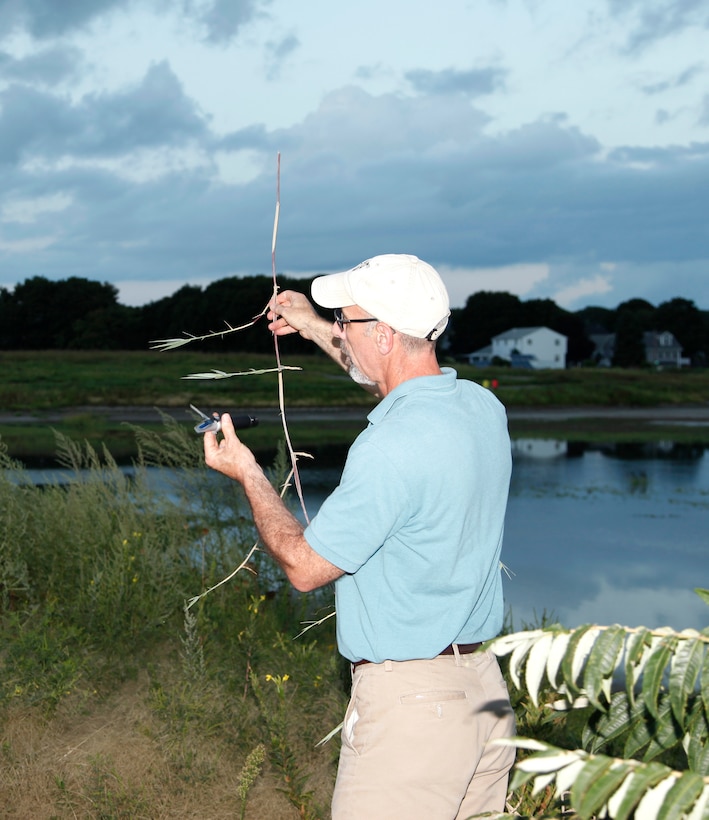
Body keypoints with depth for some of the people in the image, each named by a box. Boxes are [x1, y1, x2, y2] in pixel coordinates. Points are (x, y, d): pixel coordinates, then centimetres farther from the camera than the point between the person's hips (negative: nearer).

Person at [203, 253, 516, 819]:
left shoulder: (392, 448, -23)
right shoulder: (482, 407, 3)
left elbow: (304, 566, -12)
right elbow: (415, 396, 29)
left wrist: (247, 473, 2)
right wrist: (318, 331, 33)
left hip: (409, 703, -9)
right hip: (486, 686, 9)